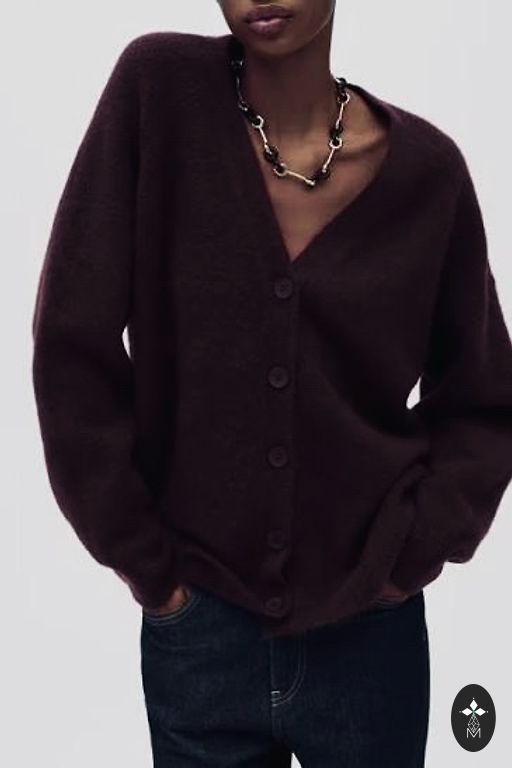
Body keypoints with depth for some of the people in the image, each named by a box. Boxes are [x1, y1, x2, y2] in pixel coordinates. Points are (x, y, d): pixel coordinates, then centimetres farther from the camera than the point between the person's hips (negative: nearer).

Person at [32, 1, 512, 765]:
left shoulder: (425, 166, -6)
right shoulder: (158, 87, -10)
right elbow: (73, 345, -9)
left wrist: (415, 551, -4)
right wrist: (142, 561, -6)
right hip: (199, 629, -1)